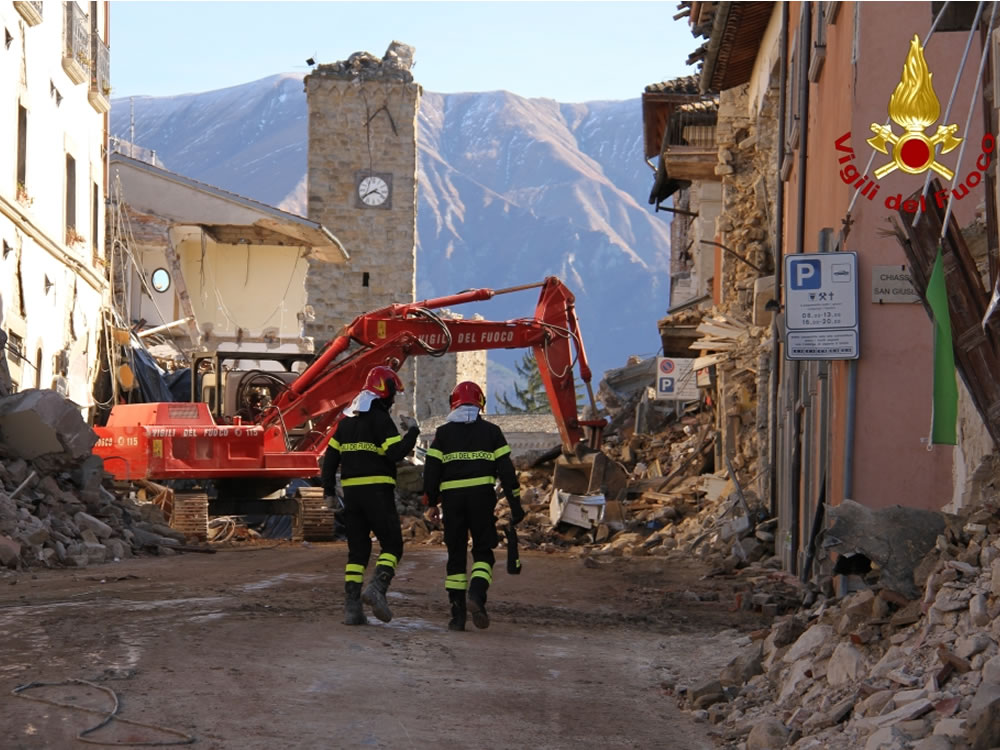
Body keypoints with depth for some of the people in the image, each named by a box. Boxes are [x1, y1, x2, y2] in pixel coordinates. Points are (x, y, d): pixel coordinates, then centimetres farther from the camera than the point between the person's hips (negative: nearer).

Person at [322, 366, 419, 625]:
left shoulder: (347, 420, 14)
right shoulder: (380, 418, -9)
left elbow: (331, 455, 16)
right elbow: (395, 453, -17)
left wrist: (328, 486, 25)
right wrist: (411, 436, 0)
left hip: (351, 491, 7)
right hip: (377, 490, -6)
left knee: (358, 548, 9)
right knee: (392, 544, 1)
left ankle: (351, 606, 1)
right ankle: (377, 588, -23)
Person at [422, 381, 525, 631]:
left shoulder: (443, 433, 7)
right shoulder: (491, 431, 7)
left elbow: (432, 469, 4)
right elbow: (506, 469, 3)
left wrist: (431, 502, 13)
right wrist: (515, 504, 6)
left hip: (452, 498, 1)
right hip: (482, 496, -1)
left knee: (456, 555, 7)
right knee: (483, 551, 8)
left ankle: (457, 616, 5)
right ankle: (477, 594, -19)